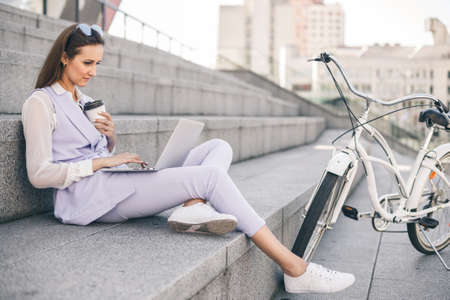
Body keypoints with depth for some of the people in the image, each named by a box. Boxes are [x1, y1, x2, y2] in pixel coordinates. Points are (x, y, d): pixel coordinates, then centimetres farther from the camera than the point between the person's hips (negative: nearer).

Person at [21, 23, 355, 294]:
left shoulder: (85, 101, 24)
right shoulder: (40, 103, -1)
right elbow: (39, 174, -12)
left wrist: (111, 138, 4)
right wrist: (102, 161, -13)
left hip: (114, 185, 9)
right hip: (88, 197, -9)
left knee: (218, 147, -4)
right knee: (210, 176, -24)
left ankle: (192, 207, -36)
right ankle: (295, 269, -26)